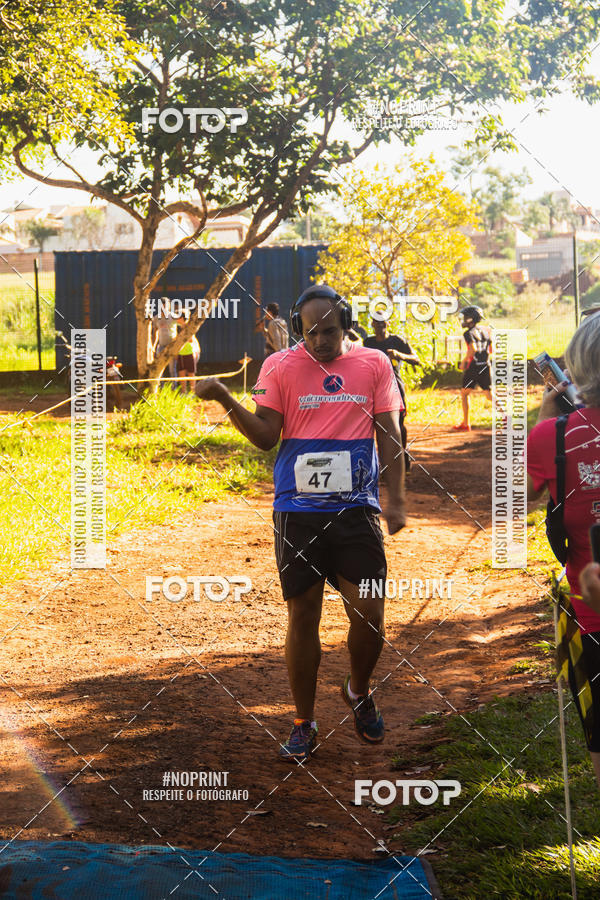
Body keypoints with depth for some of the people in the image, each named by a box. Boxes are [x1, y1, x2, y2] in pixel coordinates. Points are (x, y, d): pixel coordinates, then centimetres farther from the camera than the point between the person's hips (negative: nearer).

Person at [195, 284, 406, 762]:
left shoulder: (374, 364, 5)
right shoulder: (281, 367, 1)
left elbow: (389, 436, 7)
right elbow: (266, 436, -2)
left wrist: (396, 499, -1)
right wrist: (225, 399, -17)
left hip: (357, 509, 1)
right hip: (298, 511, -1)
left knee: (369, 614, -3)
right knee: (303, 615, 4)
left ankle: (359, 691, 28)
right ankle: (304, 723, 18)